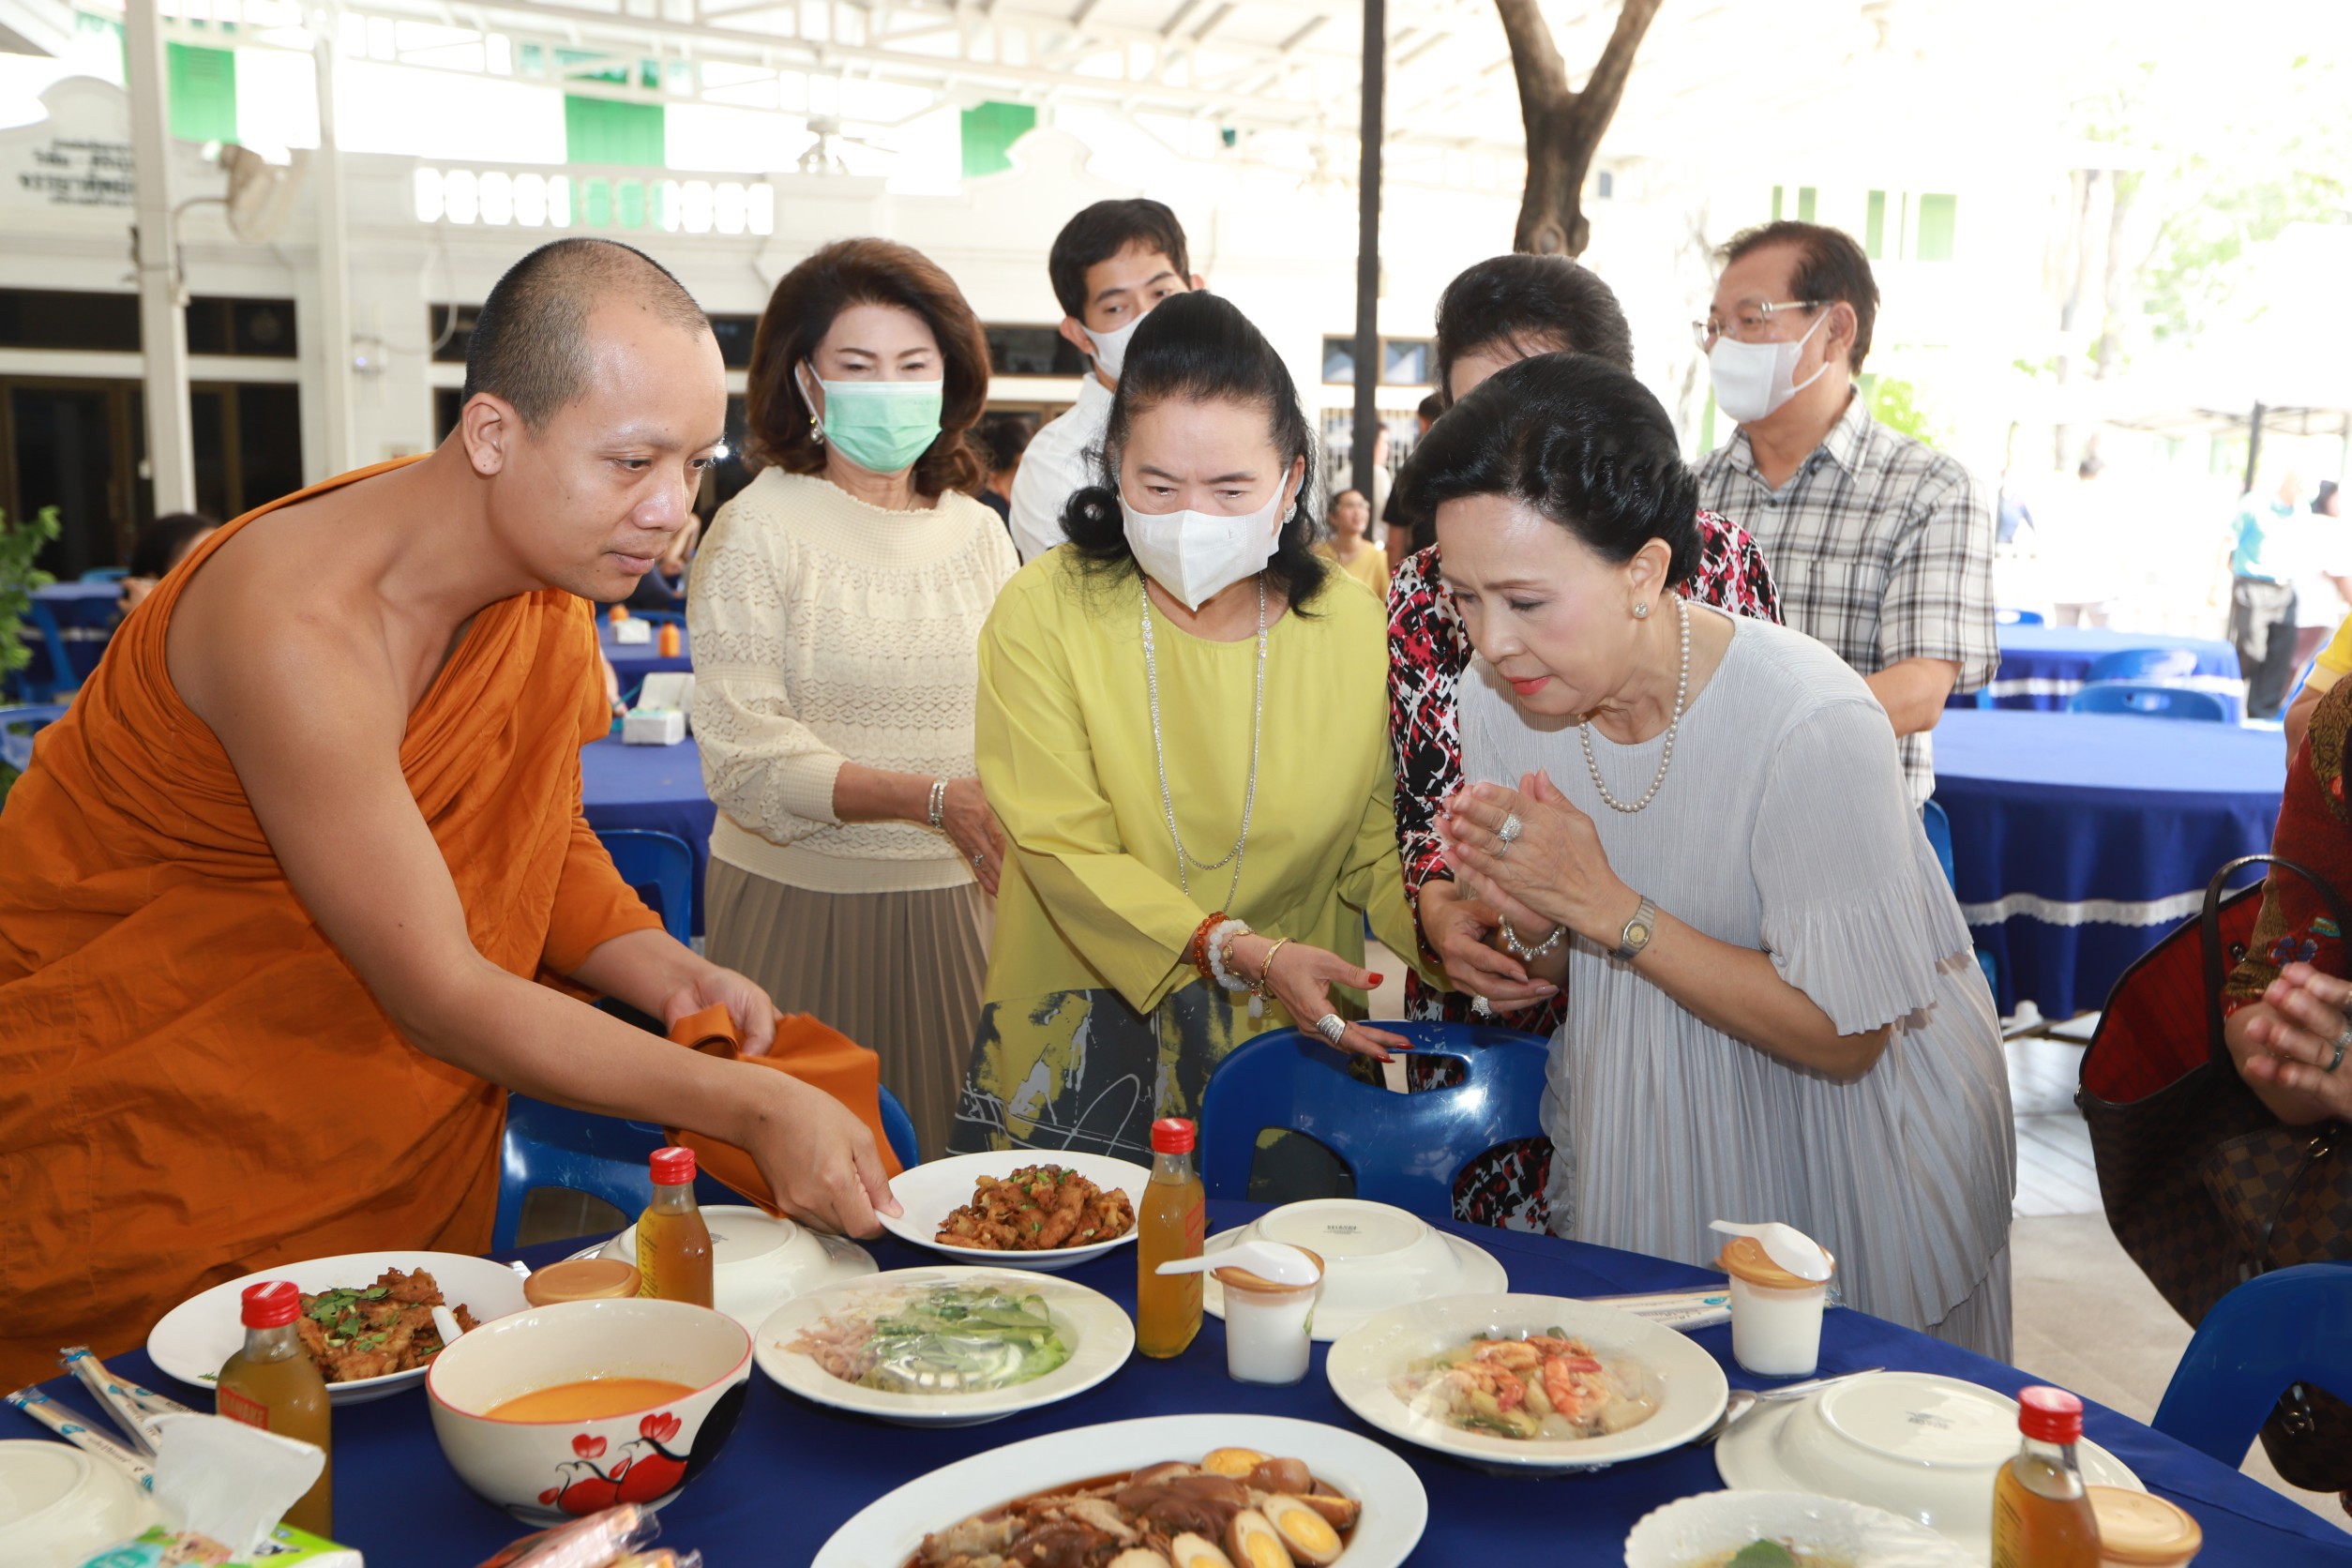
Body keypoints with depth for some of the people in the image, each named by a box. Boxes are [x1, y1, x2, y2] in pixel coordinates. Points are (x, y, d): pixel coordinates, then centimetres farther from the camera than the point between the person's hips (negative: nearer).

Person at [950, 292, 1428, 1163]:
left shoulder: (1352, 628, -2)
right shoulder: (1041, 614, -9)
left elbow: (1377, 848, 2)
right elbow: (1065, 848, -12)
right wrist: (1241, 952, -23)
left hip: (1289, 1038, 2)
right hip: (1082, 1047, -1)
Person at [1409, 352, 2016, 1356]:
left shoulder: (1811, 724, -30)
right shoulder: (1497, 702, -13)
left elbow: (1841, 1037, -25)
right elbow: (1561, 979, 1)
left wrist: (1602, 905, -30)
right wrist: (1530, 924, -23)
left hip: (1843, 1145, -4)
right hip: (1633, 1136, 5)